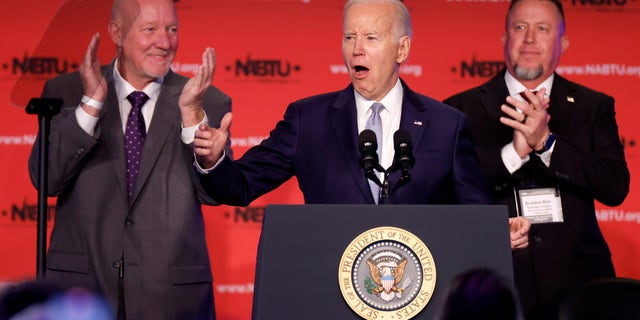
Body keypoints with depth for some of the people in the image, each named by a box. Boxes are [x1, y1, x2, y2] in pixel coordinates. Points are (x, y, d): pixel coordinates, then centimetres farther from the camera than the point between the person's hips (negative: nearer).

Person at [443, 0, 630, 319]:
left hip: (576, 282, 1)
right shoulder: (463, 110, 3)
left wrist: (545, 142, -17)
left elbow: (616, 188, -6)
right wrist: (514, 151, -21)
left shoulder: (594, 107, 7)